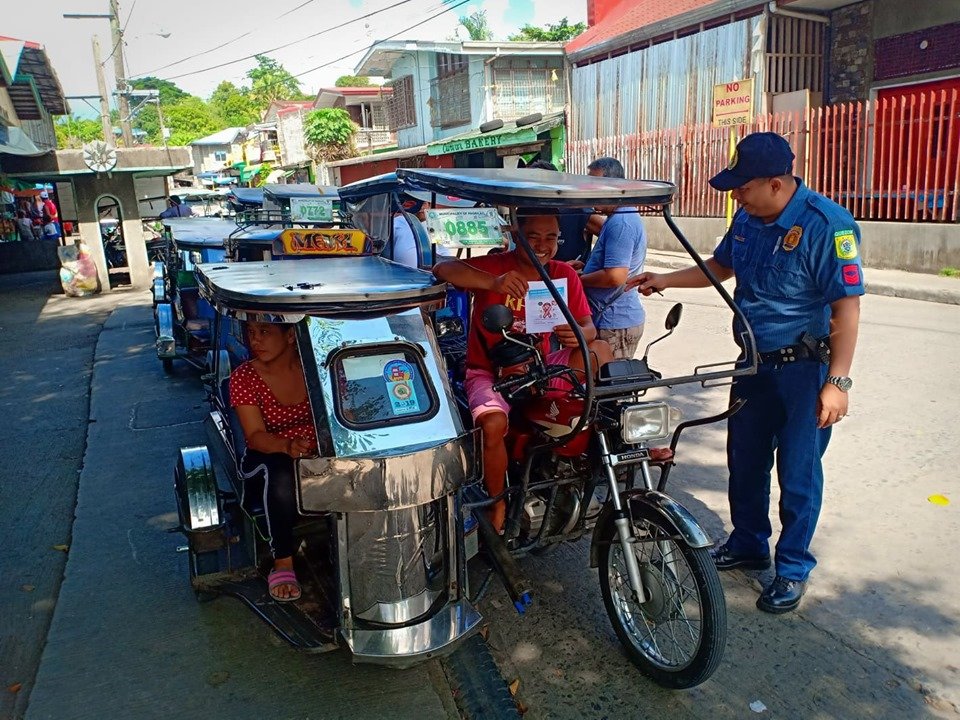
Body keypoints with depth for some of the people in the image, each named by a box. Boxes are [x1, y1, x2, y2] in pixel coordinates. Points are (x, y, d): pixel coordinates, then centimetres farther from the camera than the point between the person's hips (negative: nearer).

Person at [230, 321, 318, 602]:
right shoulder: (244, 377, -10)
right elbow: (255, 436, -17)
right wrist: (287, 446, -37)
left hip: (318, 453, 2)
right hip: (266, 457, -2)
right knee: (282, 472, -37)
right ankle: (283, 563, -26)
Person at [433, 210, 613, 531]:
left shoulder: (564, 275, 2)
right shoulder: (495, 266, -11)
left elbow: (589, 327, -2)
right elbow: (442, 269, -28)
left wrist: (579, 333, -28)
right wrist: (494, 283, -43)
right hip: (488, 372, -4)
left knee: (600, 350, -16)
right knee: (494, 424, -33)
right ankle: (498, 504, -8)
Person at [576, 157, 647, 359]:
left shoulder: (620, 223, -20)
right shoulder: (624, 217, 14)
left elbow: (615, 276, -28)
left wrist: (578, 279, -12)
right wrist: (585, 268, 12)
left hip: (615, 323, -10)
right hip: (619, 318, 10)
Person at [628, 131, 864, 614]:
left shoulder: (826, 224, -20)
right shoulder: (747, 218, 1)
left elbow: (847, 306, -20)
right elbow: (721, 266, 19)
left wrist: (837, 381, -22)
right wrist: (665, 280, 10)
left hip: (803, 367, -7)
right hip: (753, 361, 7)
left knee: (798, 471, 5)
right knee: (745, 460, 17)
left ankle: (793, 569, 23)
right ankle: (748, 544, 37)